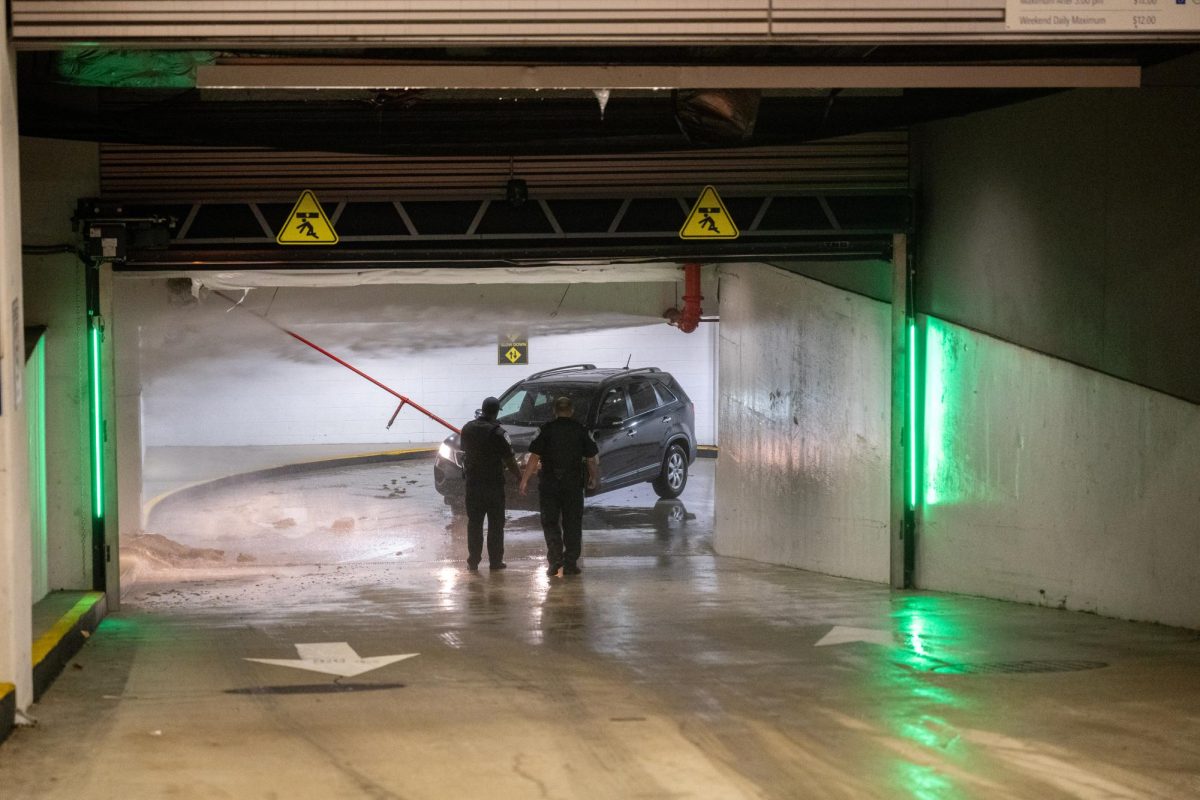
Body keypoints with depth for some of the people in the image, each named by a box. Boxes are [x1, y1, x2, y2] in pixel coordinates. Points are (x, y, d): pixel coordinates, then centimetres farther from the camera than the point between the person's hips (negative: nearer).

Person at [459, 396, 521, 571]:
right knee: (496, 523, 4)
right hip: (493, 483, -4)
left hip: (472, 482, 4)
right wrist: (520, 478, -3)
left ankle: (473, 561, 8)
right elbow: (509, 460, -12)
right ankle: (495, 560, 5)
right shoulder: (497, 432, -14)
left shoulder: (467, 428, 2)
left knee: (474, 523, 9)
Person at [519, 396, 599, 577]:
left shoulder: (546, 430, -4)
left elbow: (534, 457, -8)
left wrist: (524, 480, -3)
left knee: (550, 522, 6)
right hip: (573, 484, 1)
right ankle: (570, 563, 9)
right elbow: (591, 458, 5)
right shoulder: (580, 430, 1)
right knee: (572, 524, 9)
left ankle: (555, 560, -8)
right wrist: (594, 477, 21)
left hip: (549, 484, -1)